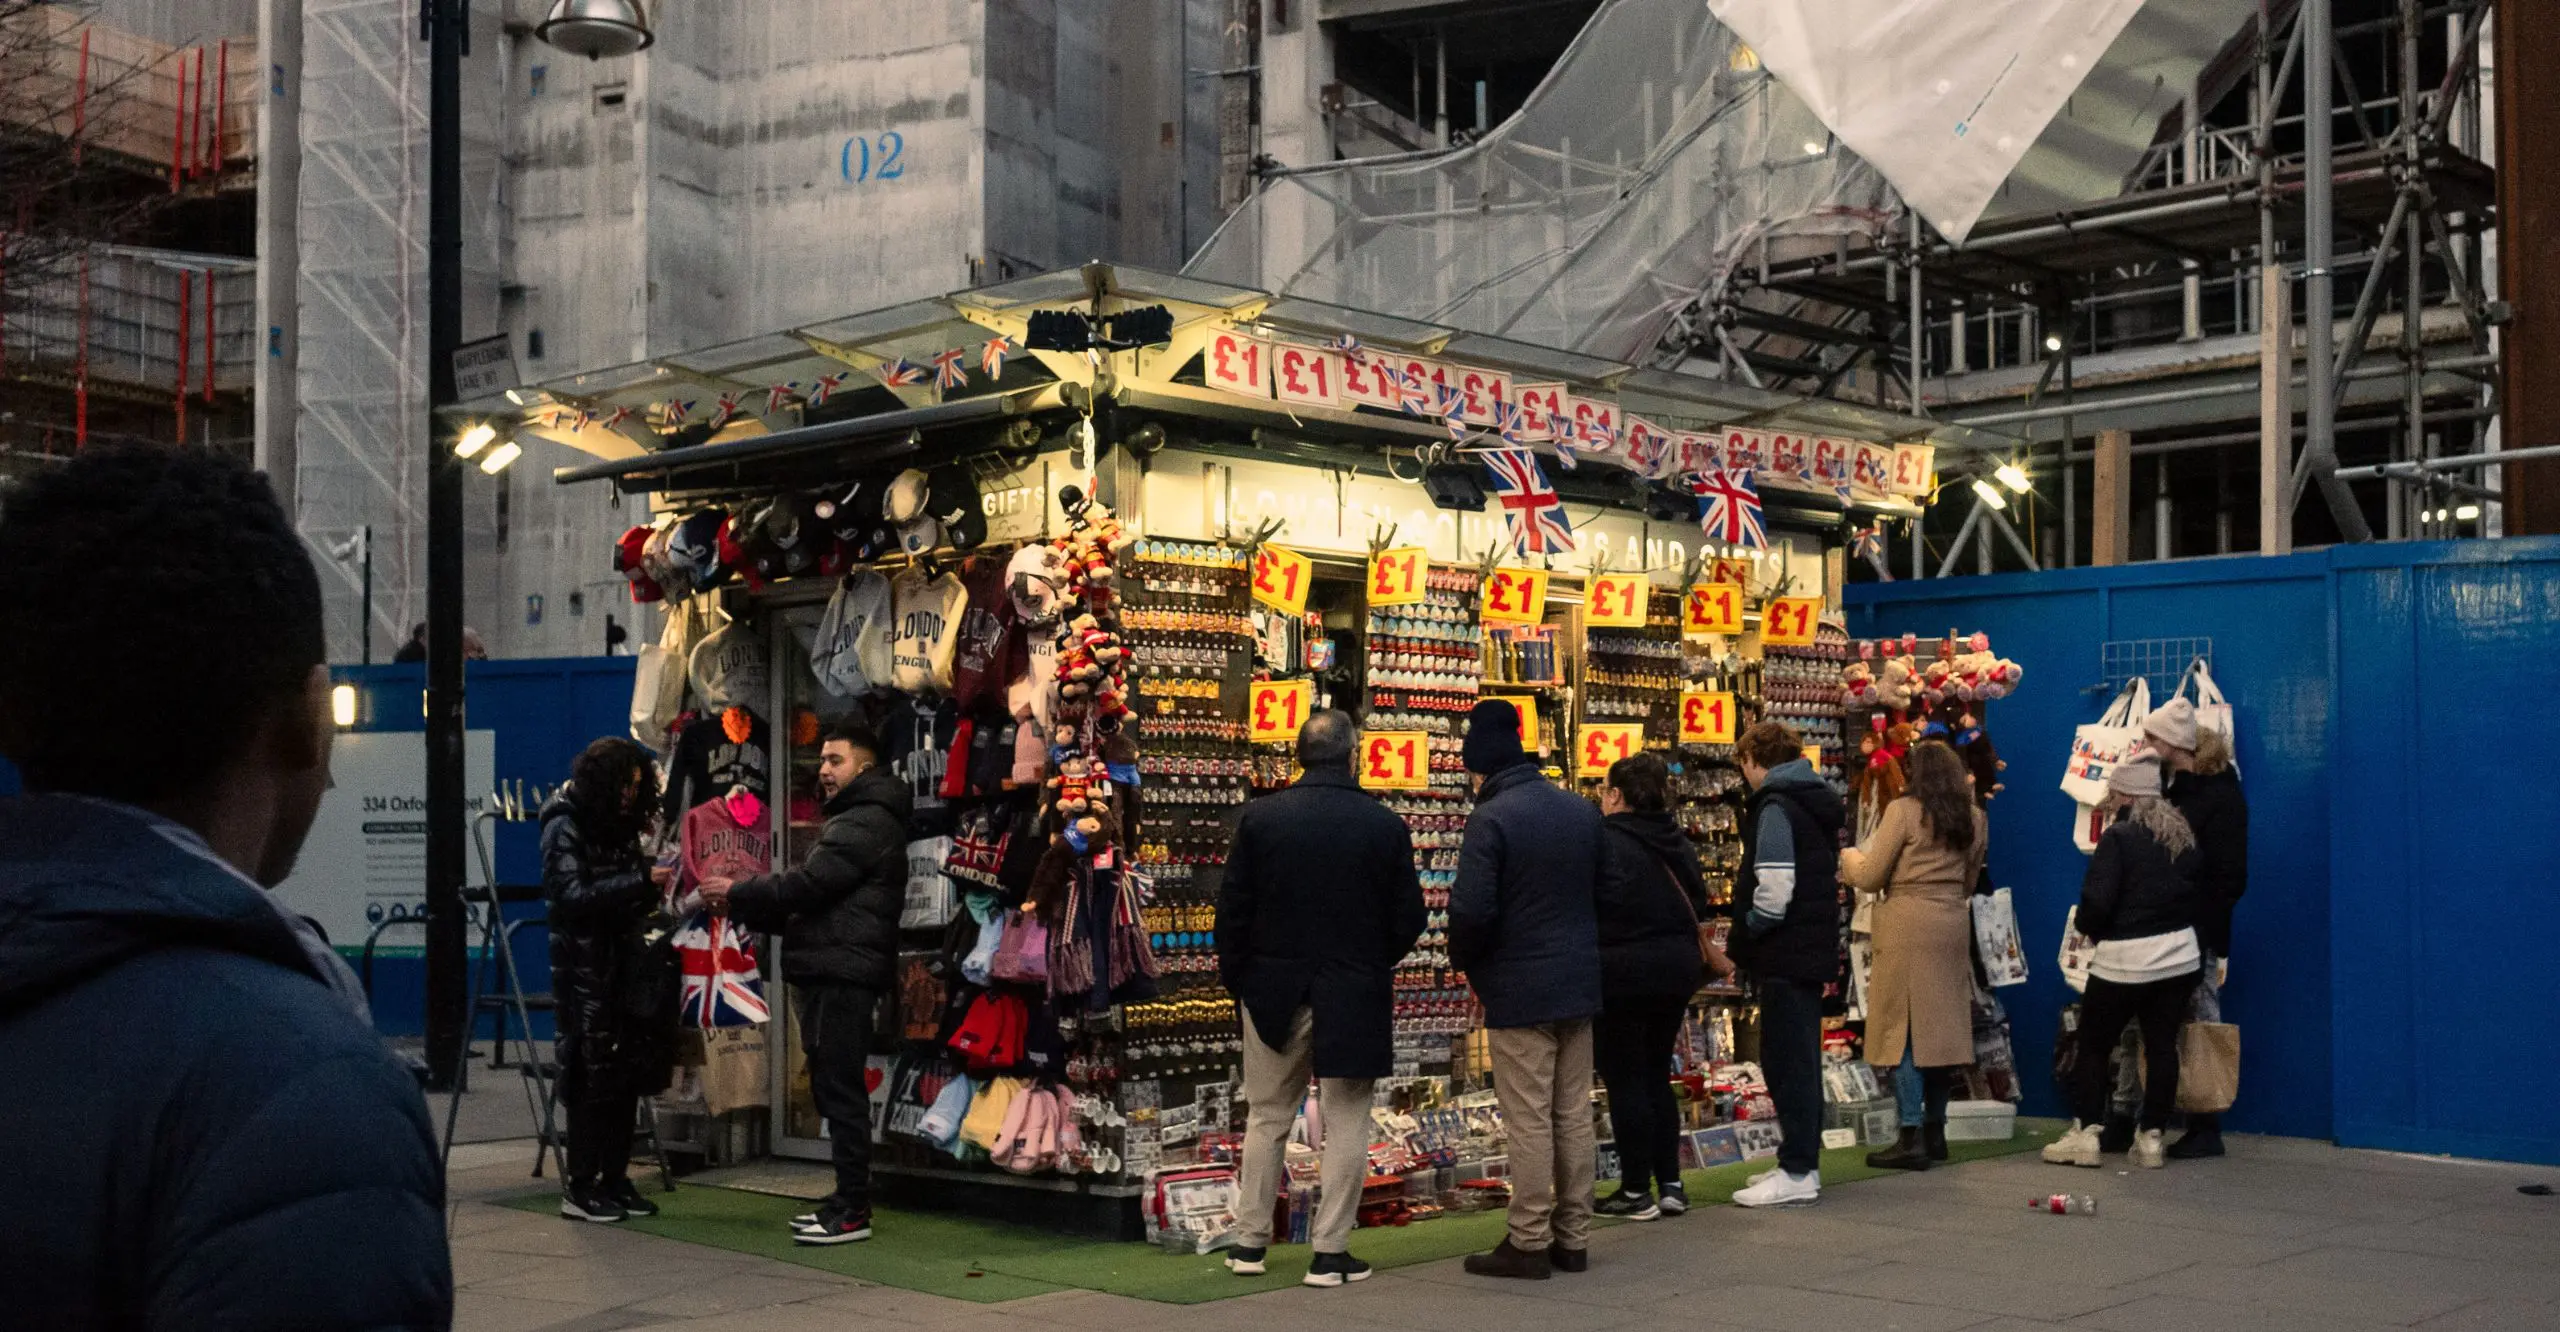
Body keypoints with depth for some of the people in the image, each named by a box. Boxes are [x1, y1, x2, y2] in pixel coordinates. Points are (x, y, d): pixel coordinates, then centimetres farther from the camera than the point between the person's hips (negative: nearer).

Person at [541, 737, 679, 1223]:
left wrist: (658, 885, -1)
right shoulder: (565, 828, -6)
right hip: (584, 968, -7)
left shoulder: (623, 827, 15)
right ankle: (580, 1188, 0)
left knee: (629, 1073, 5)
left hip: (624, 964, 7)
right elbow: (573, 894, -17)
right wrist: (641, 881, -22)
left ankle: (615, 1179, 13)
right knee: (592, 1077, -7)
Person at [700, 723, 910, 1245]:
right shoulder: (854, 820, 25)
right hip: (833, 972, 11)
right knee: (835, 1090, 12)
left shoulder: (866, 823, -10)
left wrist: (737, 893, -5)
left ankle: (854, 1211, -8)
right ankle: (847, 1200, 17)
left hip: (842, 974, -11)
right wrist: (741, 905, 12)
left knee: (841, 1090, -10)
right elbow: (815, 901, 23)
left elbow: (809, 885, -17)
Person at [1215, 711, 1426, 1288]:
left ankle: (1249, 1241, 19)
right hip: (1355, 998, -2)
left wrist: (1236, 977, 9)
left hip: (1275, 990, 2)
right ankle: (1330, 1251, 6)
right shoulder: (1385, 825, -7)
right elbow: (1408, 918, -2)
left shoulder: (1260, 817, -5)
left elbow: (1232, 909, -3)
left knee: (1266, 1118, 14)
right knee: (1345, 1124, 5)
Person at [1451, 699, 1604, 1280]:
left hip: (1518, 990, -7)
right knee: (1574, 1114, 12)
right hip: (1580, 981, 7)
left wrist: (1466, 962, -2)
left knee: (1529, 1119, -2)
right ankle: (1573, 1237, 18)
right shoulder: (1583, 811, 8)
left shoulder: (1491, 818, -15)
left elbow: (1471, 910, -21)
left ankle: (1530, 1242, 4)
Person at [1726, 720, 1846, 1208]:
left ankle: (1798, 1173, -4)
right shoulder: (1817, 802, 15)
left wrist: (1743, 939, -7)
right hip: (1816, 946, 10)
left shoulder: (1775, 807, -14)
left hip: (1787, 953, -10)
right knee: (1798, 1058, 15)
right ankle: (1800, 1162, 22)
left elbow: (1773, 890, -23)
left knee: (1786, 1060, -6)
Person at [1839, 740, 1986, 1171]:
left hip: (1908, 928, -6)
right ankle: (1935, 1130, 18)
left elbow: (1869, 879, -6)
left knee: (1904, 1027, -3)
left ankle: (1912, 1136, -7)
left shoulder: (1904, 811, -8)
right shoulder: (1974, 819, 11)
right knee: (1942, 1026, 12)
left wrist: (1851, 857, 13)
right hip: (1953, 926, 6)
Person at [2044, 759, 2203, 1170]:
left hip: (2124, 960, -6)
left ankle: (2084, 1134, 6)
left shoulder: (2118, 837, -13)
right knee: (2162, 1045, 8)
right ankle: (2151, 1138, 9)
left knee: (2093, 1045, 6)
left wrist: (2088, 928, 0)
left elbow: (2097, 901, -18)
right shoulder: (2183, 837, 8)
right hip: (2180, 954, 6)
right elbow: (2200, 893, 14)